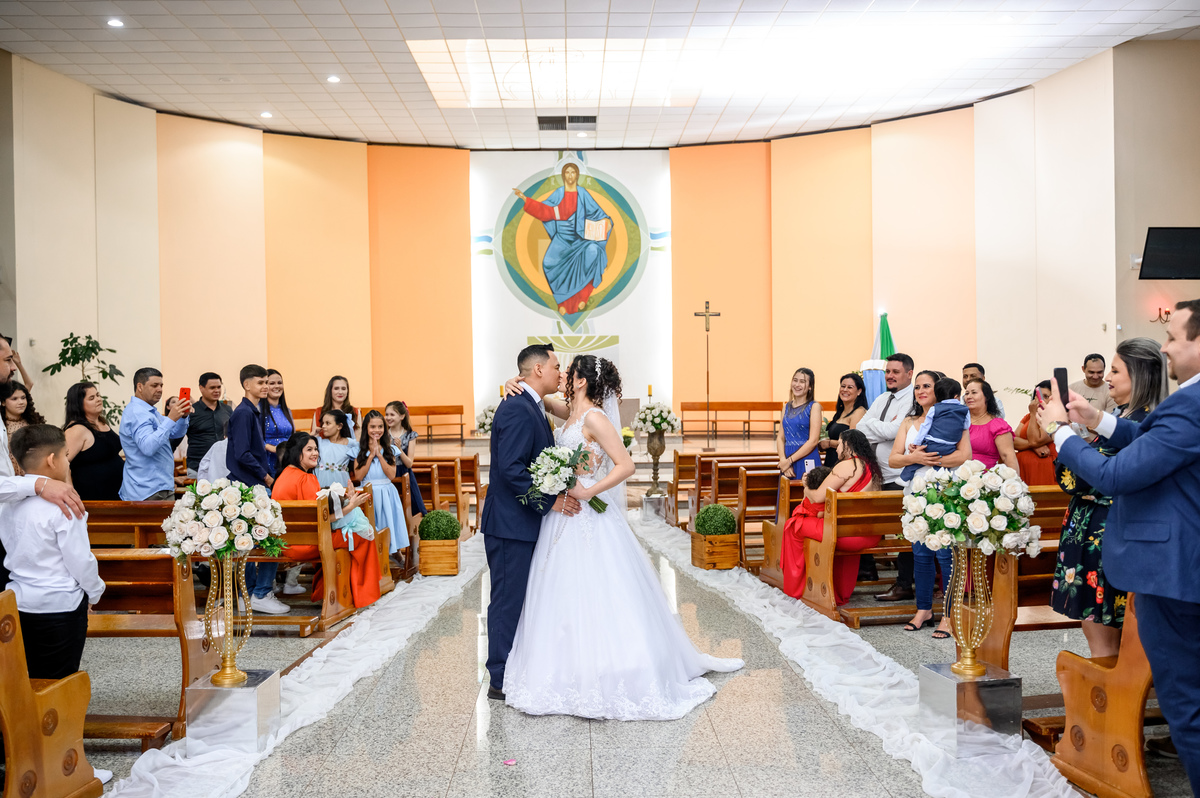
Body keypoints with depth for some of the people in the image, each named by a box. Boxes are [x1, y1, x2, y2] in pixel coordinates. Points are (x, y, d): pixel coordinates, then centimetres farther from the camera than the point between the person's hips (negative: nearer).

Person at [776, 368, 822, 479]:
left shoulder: (814, 407, -3)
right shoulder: (786, 407, 13)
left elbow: (813, 440, -11)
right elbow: (780, 437, 9)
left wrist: (789, 460, -13)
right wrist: (783, 460, -8)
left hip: (807, 463, -5)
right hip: (787, 462, 5)